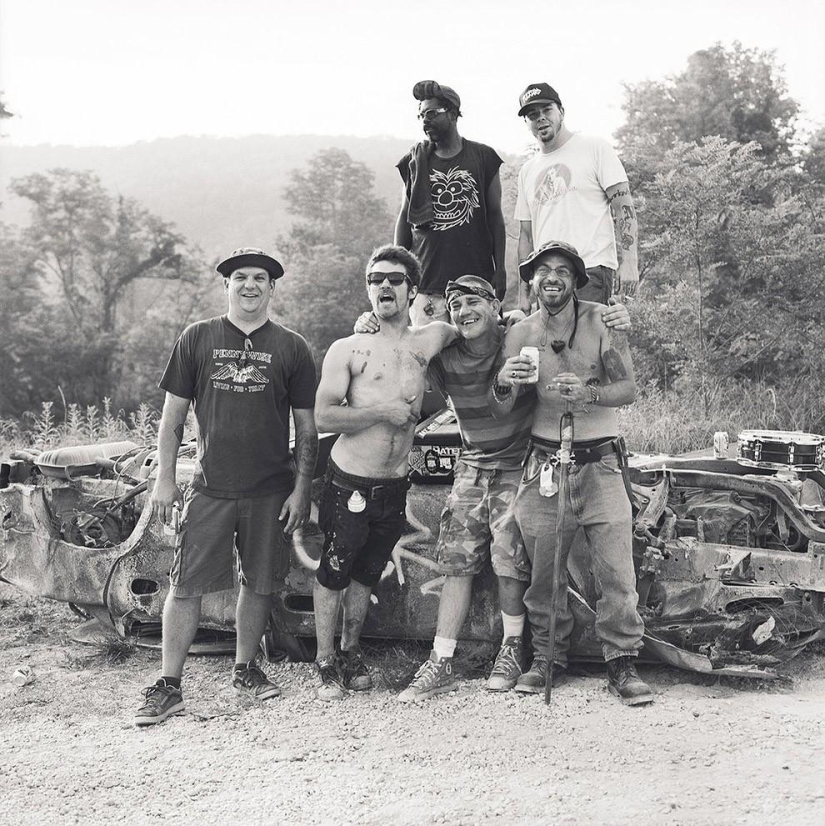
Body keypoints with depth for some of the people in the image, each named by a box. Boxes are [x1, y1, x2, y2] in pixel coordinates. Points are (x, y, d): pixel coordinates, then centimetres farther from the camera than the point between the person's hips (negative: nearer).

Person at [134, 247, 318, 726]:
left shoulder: (291, 348, 4)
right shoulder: (198, 339, 5)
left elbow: (308, 428, 6)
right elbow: (173, 416, 7)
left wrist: (302, 489, 1)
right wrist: (165, 479, 2)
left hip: (271, 490, 1)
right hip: (210, 488, -1)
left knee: (260, 583, 9)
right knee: (187, 587, -2)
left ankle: (246, 669, 28)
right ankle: (169, 686, 6)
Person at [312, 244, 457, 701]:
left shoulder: (427, 342, 2)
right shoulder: (348, 349, -6)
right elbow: (323, 416, -13)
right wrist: (382, 411, -17)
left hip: (394, 487, 3)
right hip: (349, 484, -3)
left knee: (366, 575, 16)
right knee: (332, 574, 5)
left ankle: (350, 653, 34)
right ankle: (326, 664, 20)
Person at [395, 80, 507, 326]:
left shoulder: (482, 158, 6)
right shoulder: (414, 162, 9)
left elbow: (495, 215, 7)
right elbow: (404, 217, 12)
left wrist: (500, 269, 1)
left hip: (476, 279, -1)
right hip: (427, 281, 1)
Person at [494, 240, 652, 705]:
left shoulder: (601, 322, -1)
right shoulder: (520, 334, 4)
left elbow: (628, 388, -7)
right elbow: (502, 410, -1)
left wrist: (586, 394, -26)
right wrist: (505, 383, -24)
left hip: (600, 463, -1)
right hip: (544, 465, 2)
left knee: (617, 571, -6)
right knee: (543, 572, 5)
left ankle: (623, 664, 4)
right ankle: (549, 657, 21)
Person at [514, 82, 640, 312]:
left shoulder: (594, 148, 5)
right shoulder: (527, 172, 20)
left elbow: (623, 207, -2)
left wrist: (628, 262, -13)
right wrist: (523, 293, 13)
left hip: (591, 270, -5)